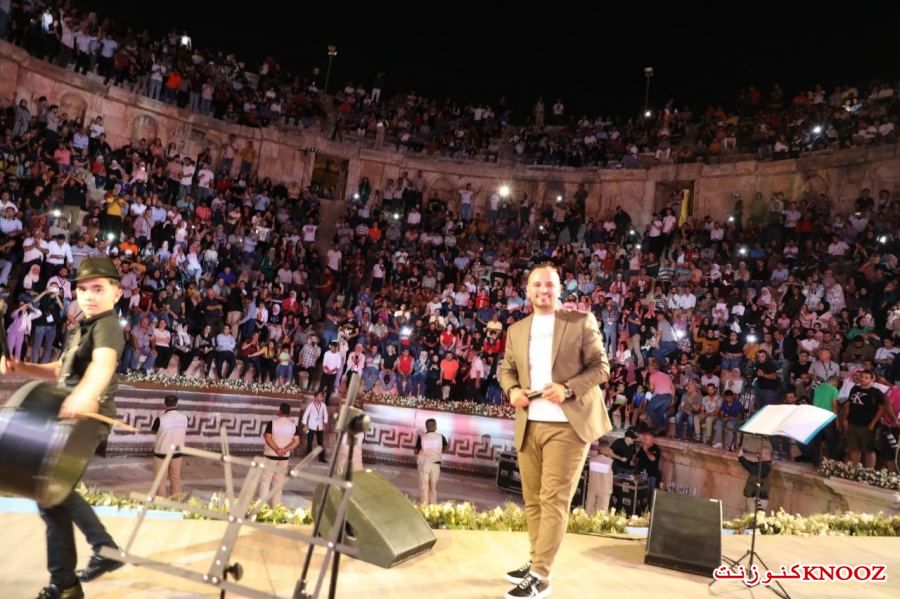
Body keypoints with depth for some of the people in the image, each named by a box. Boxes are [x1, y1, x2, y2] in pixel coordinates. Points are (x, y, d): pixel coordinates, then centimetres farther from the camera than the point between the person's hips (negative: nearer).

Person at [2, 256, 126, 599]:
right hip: (69, 417, 10)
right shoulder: (83, 327, 17)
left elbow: (104, 364, -37)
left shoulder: (107, 325, -15)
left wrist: (82, 395, -57)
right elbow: (60, 371, 28)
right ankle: (106, 550, 24)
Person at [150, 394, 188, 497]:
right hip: (177, 452, 4)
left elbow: (153, 430, 1)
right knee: (175, 476, 16)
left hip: (162, 453, -4)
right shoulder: (184, 418, -8)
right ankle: (175, 496, 24)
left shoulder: (161, 419, -21)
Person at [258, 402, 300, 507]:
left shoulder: (272, 423, -11)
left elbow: (268, 438, -19)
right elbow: (296, 441, -9)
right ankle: (276, 505, 18)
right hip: (285, 457, 4)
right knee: (279, 481, 14)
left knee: (265, 480, 6)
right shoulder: (294, 425, -1)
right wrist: (285, 450, -16)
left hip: (270, 455, -3)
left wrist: (277, 449, -16)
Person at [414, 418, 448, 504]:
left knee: (424, 486, 2)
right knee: (433, 487, 13)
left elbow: (416, 452, 1)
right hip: (436, 464, 2)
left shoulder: (421, 437, -7)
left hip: (424, 464, -2)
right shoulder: (441, 437, 0)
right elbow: (445, 448, 16)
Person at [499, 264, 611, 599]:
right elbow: (506, 369, 18)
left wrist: (568, 389, -18)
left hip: (567, 425, -5)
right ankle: (536, 563, 28)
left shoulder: (581, 322, -1)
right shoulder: (516, 330, 12)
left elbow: (600, 367, -4)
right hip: (529, 425, 5)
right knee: (532, 499, 13)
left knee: (554, 500, -6)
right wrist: (512, 390, -5)